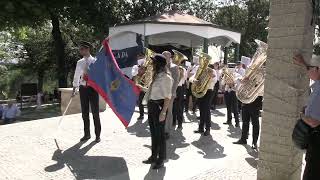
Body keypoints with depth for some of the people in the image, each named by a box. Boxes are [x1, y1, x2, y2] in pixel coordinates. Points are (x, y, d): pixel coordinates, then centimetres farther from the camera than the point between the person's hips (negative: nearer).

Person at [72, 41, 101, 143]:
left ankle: (97, 135, 14)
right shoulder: (79, 62, 8)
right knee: (84, 113, 9)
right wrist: (75, 87, 3)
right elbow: (76, 76, 11)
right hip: (83, 88, 4)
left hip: (93, 88, -4)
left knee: (95, 112, 2)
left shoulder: (95, 61, -2)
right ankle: (87, 134, 23)